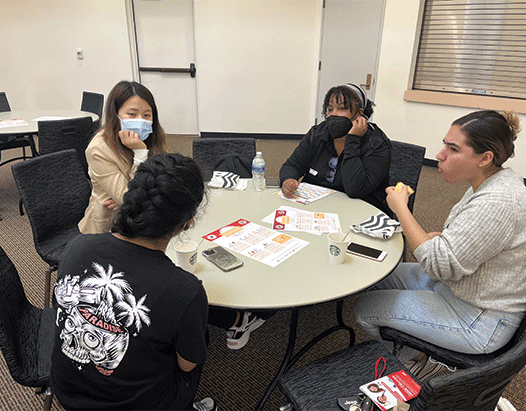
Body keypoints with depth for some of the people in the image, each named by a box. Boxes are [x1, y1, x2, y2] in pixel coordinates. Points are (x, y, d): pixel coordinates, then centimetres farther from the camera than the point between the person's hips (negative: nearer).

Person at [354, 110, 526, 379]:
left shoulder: (497, 202, -32)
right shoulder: (487, 183, 0)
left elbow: (439, 264, -32)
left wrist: (401, 209, -23)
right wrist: (437, 236, -1)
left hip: (481, 321, -10)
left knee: (365, 308, -8)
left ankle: (423, 367, 17)